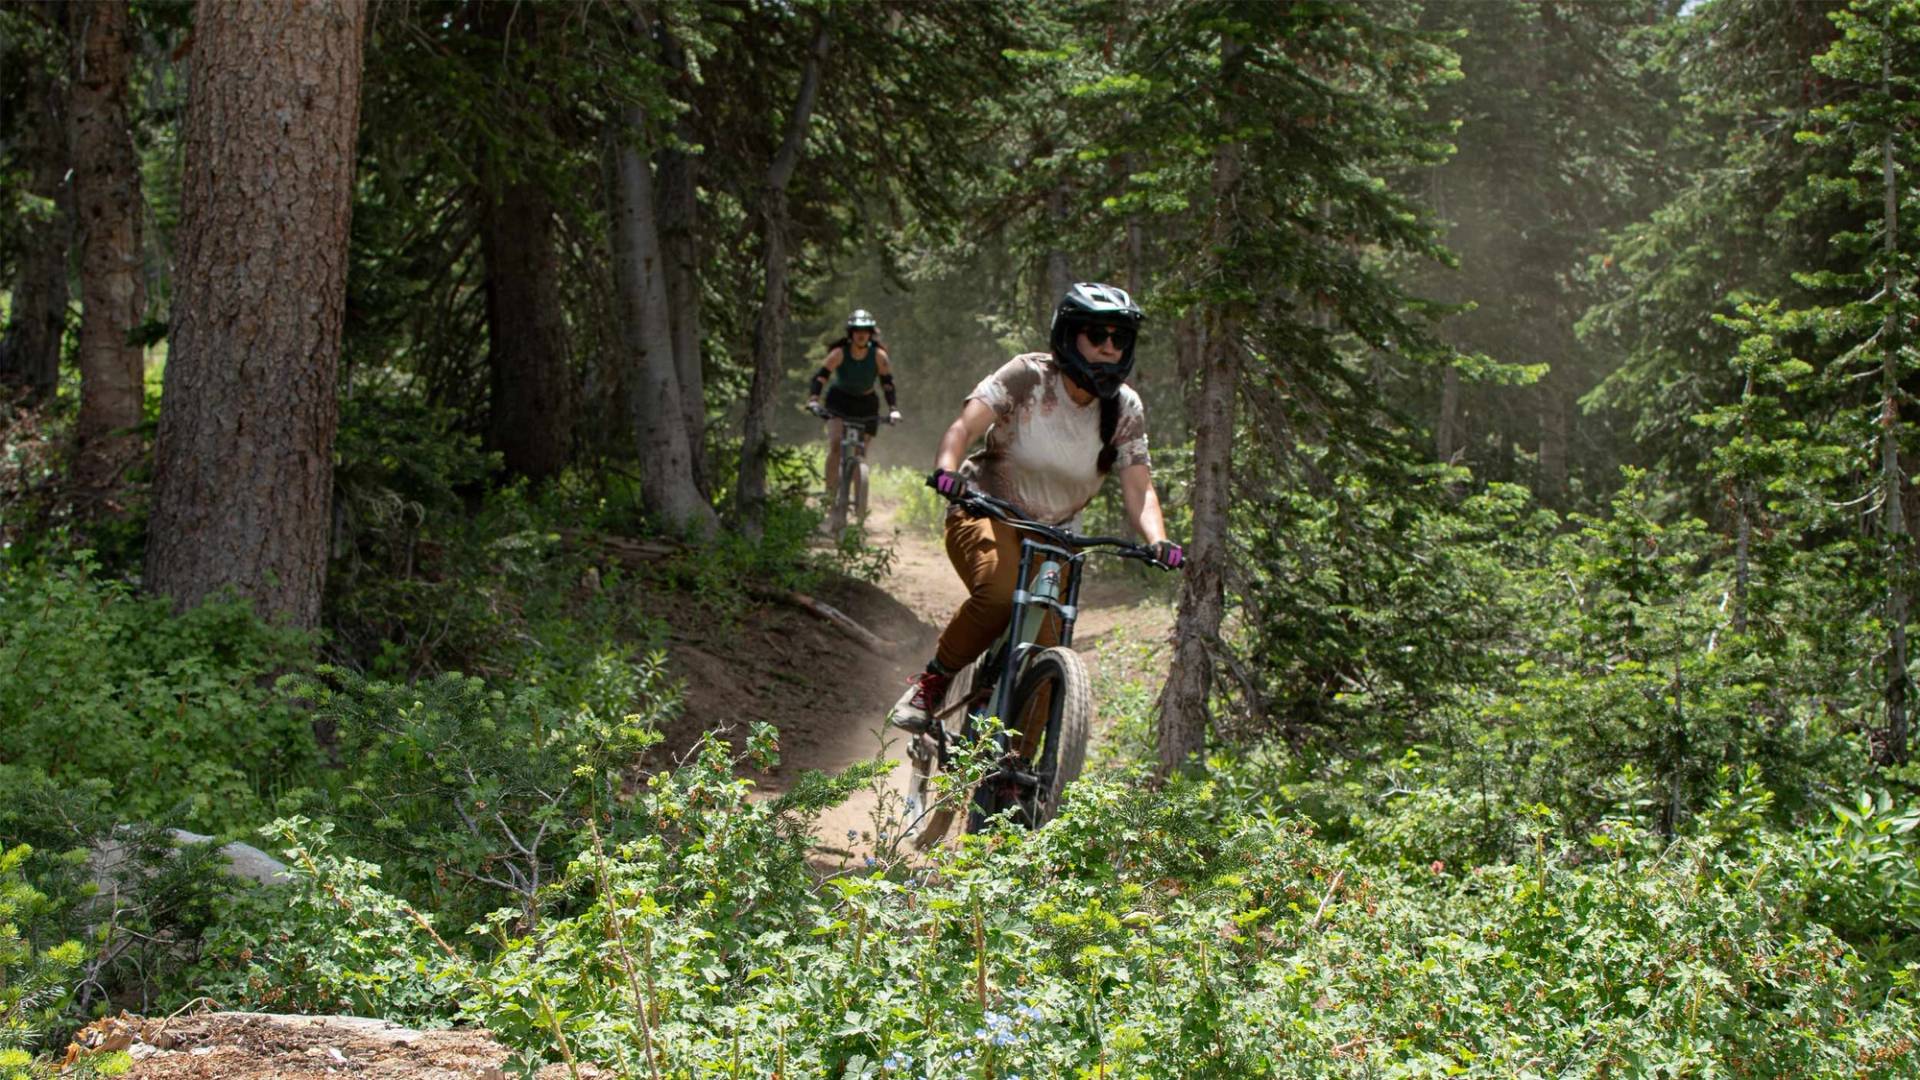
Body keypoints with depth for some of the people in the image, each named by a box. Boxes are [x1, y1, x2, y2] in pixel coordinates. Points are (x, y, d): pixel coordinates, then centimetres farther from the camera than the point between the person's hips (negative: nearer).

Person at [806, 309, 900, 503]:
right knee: (835, 446, -22)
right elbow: (819, 378, -27)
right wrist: (813, 401, -42)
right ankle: (830, 492, -19)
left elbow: (888, 384, -16)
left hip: (866, 404, 2)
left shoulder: (879, 356, -18)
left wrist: (893, 409, -29)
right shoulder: (839, 353, -22)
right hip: (839, 400, -2)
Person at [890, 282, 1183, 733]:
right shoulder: (1028, 376, -16)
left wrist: (1157, 540, -30)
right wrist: (946, 471, -47)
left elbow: (1138, 486, -10)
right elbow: (963, 427, -25)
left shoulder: (1125, 409, -5)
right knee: (1000, 591, -36)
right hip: (985, 513, -4)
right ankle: (930, 683, -15)